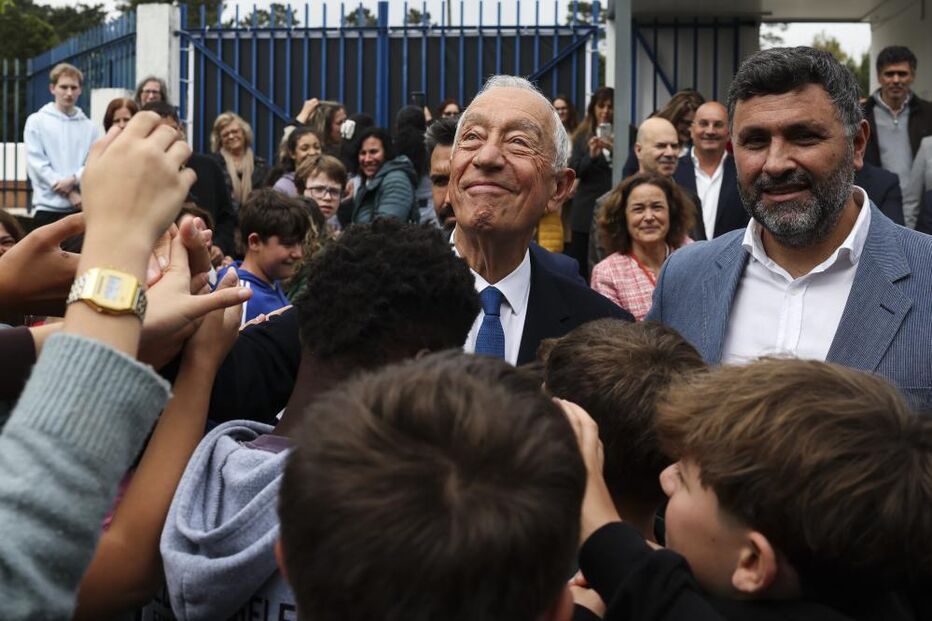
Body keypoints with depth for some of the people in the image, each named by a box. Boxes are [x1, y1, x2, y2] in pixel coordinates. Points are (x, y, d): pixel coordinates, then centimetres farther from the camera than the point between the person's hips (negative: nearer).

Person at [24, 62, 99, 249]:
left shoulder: (89, 127, 7)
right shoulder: (37, 121, 3)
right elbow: (36, 163, -4)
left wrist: (73, 180, -18)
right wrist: (68, 192, -10)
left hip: (82, 206, 1)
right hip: (48, 205, -1)